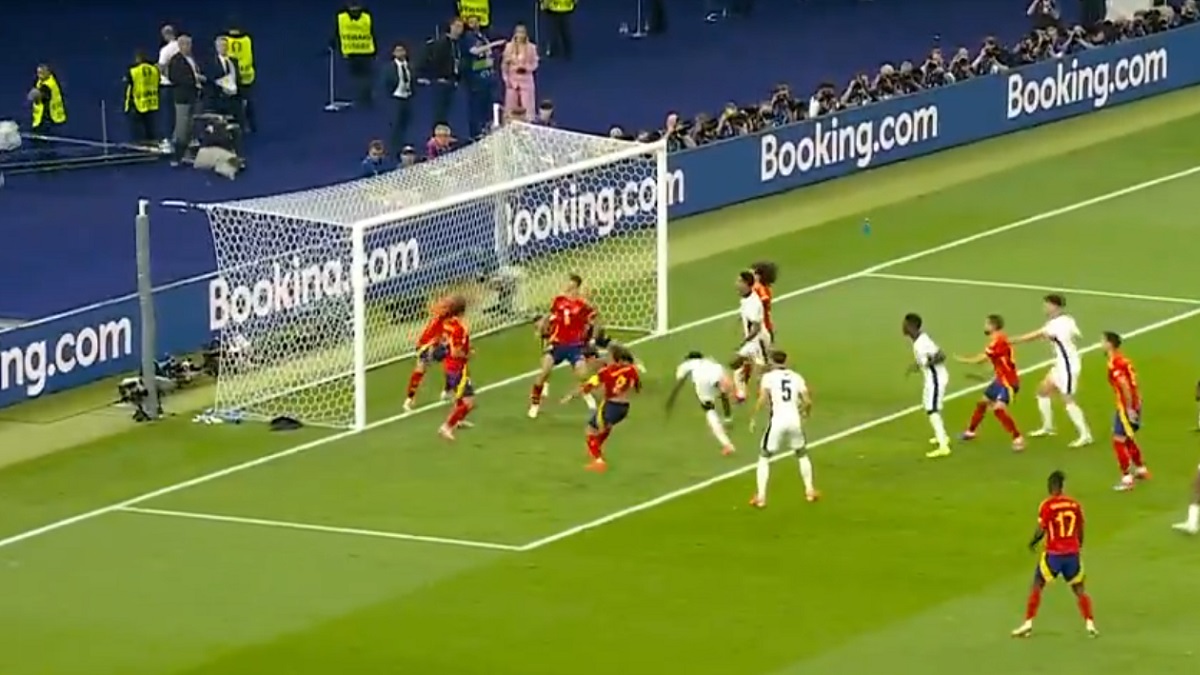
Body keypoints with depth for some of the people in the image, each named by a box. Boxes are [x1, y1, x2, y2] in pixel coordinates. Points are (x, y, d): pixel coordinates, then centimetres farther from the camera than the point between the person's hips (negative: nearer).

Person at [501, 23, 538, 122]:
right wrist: (506, 78, 0)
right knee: (511, 108, 4)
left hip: (526, 80, -2)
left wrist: (526, 68, -19)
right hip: (512, 80, 2)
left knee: (527, 107, -3)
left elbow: (535, 64, 0)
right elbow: (505, 64, 6)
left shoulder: (531, 47, -5)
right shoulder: (509, 46, 1)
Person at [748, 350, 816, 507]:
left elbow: (762, 399, -14)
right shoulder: (796, 377, 9)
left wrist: (753, 418, -5)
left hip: (777, 421, -3)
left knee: (764, 457, 12)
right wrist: (805, 412, 26)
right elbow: (808, 402, 4)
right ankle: (810, 490, 29)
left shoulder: (768, 377, 1)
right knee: (802, 454, 28)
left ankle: (761, 497, 3)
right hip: (794, 420, 3)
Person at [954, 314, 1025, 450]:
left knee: (999, 409, -24)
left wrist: (962, 359, -3)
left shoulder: (998, 341, -22)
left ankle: (1018, 438, -20)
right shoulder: (999, 340, 6)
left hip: (1008, 382, -10)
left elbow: (979, 360, -16)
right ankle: (970, 431, 40)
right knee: (982, 402, 21)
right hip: (1000, 379, 10)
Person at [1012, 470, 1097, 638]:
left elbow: (1041, 530, -12)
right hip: (1072, 552, 3)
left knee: (1037, 586, 10)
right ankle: (1090, 624, 5)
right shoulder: (1075, 504, 2)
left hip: (1053, 553, -3)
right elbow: (1080, 530, 9)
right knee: (1079, 589, 14)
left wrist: (1033, 543, 8)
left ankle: (1028, 624, 7)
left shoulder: (1047, 505, -10)